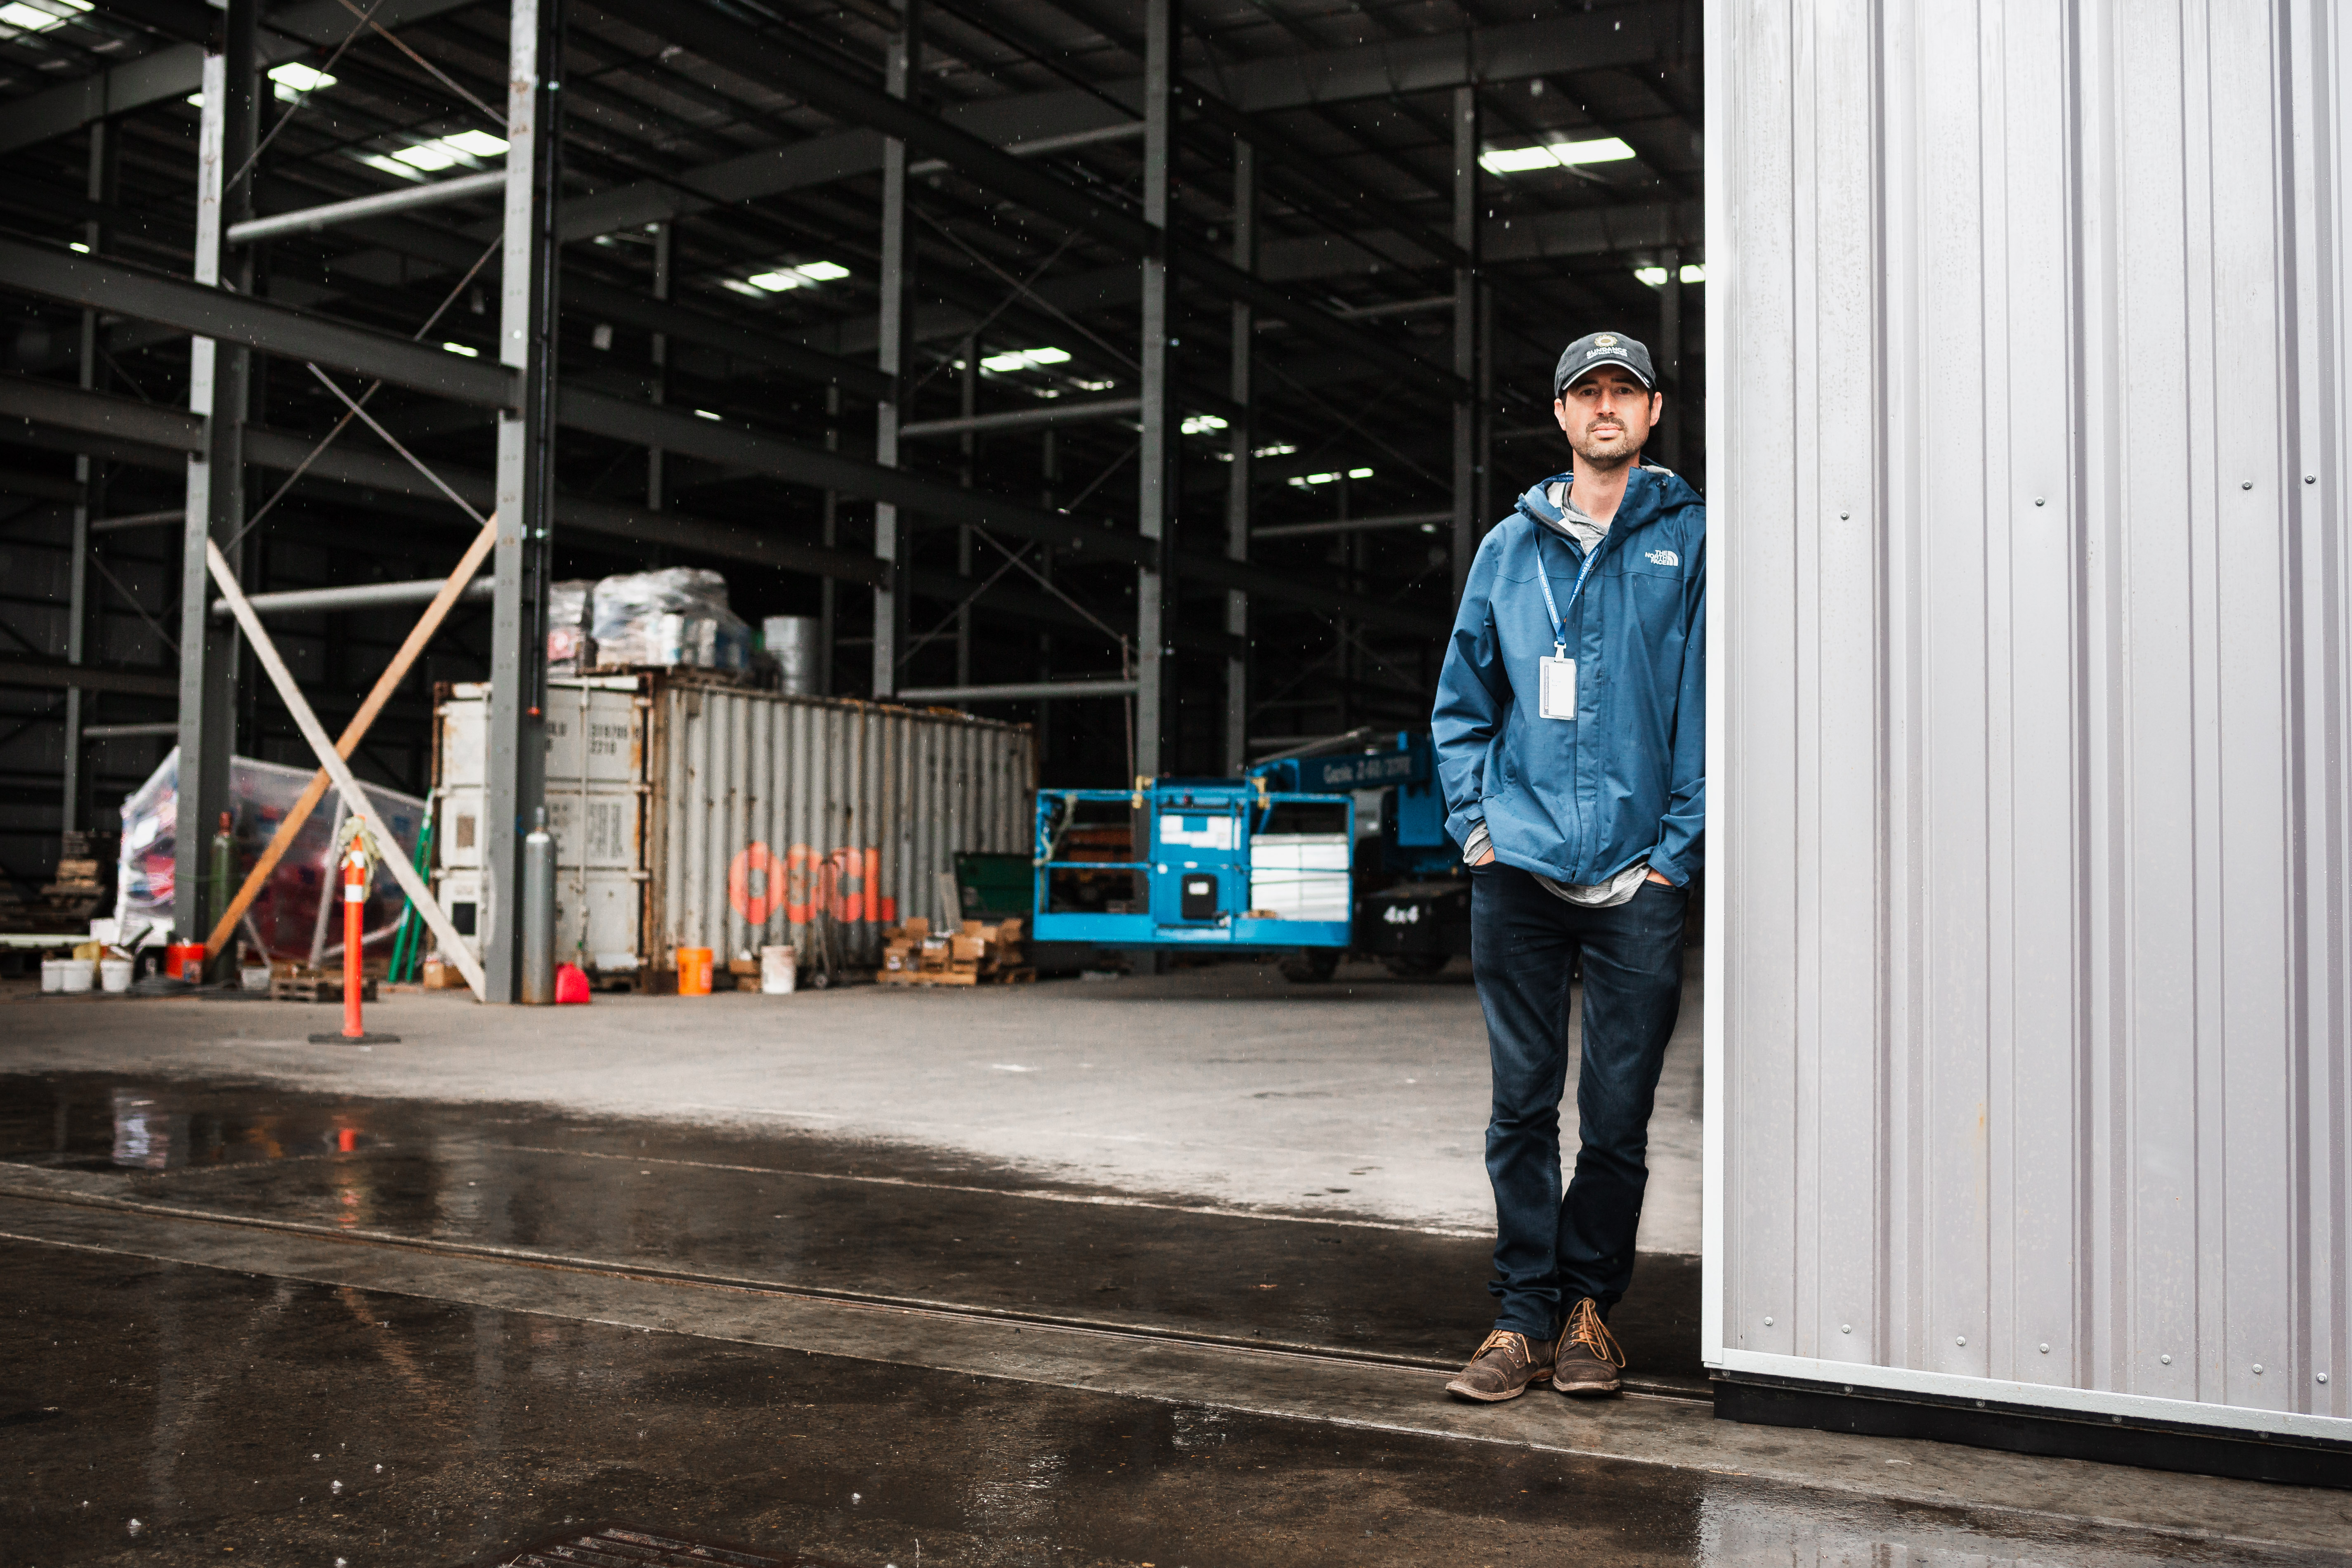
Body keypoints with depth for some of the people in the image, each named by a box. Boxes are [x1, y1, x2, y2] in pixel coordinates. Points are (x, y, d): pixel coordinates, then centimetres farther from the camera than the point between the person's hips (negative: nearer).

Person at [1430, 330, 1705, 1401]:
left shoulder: (1690, 539, 5)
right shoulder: (1511, 546, 13)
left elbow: (1708, 704, 1)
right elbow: (1461, 702, 17)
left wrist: (1677, 849, -6)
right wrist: (1474, 823, 5)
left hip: (1639, 880, -2)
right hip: (1518, 873, 2)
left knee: (1617, 1119, 4)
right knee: (1522, 1107, 4)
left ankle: (1589, 1306, 20)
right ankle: (1524, 1315, 13)